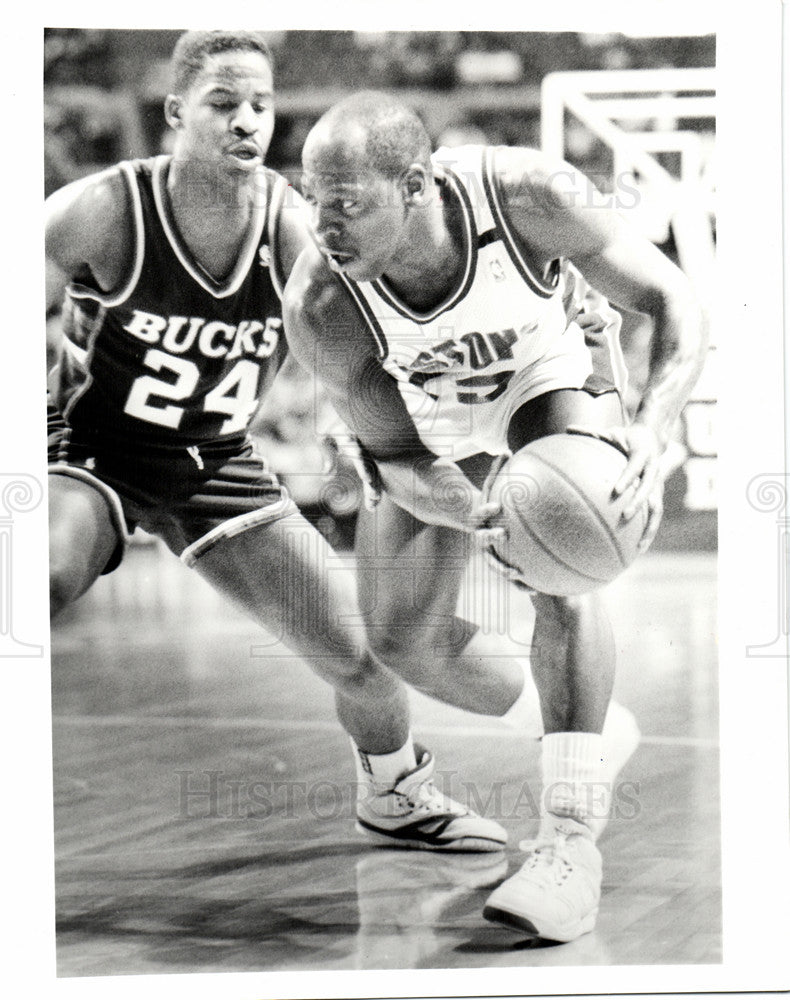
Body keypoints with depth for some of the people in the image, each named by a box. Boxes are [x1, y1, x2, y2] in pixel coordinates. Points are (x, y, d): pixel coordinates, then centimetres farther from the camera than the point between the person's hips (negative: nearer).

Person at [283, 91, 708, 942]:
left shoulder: (527, 194, -38)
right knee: (401, 638, 1)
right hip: (430, 413, 3)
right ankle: (589, 740, 25)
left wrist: (651, 433, -46)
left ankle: (570, 844, -23)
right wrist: (482, 518, -46)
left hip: (556, 367, -2)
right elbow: (394, 459, -24)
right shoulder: (318, 307, -35)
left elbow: (675, 303, -29)